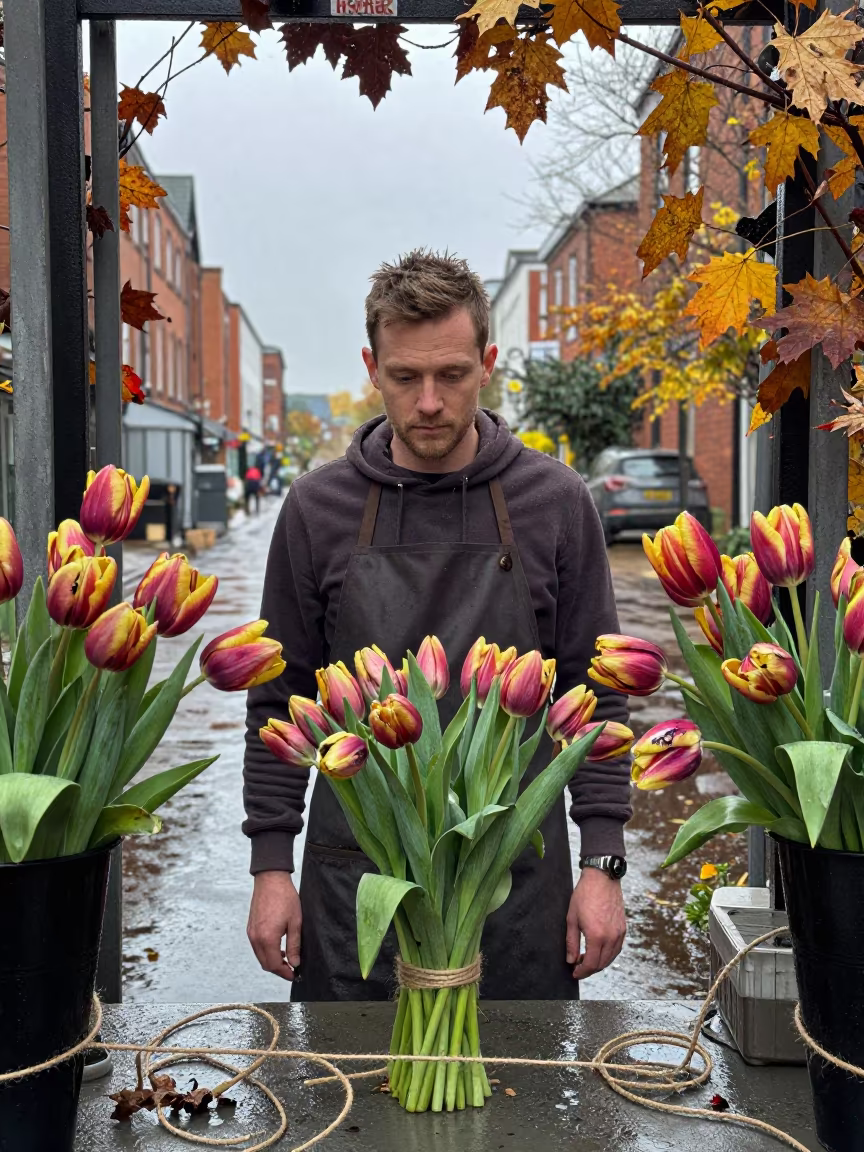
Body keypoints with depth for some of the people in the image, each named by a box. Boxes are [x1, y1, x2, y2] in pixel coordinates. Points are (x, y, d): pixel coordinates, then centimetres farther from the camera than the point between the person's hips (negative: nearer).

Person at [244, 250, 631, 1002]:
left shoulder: (555, 502, -3)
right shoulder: (318, 509, -1)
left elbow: (593, 692, 0)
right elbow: (281, 698, 3)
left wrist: (602, 861, -5)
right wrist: (272, 862, -1)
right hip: (356, 879, 1)